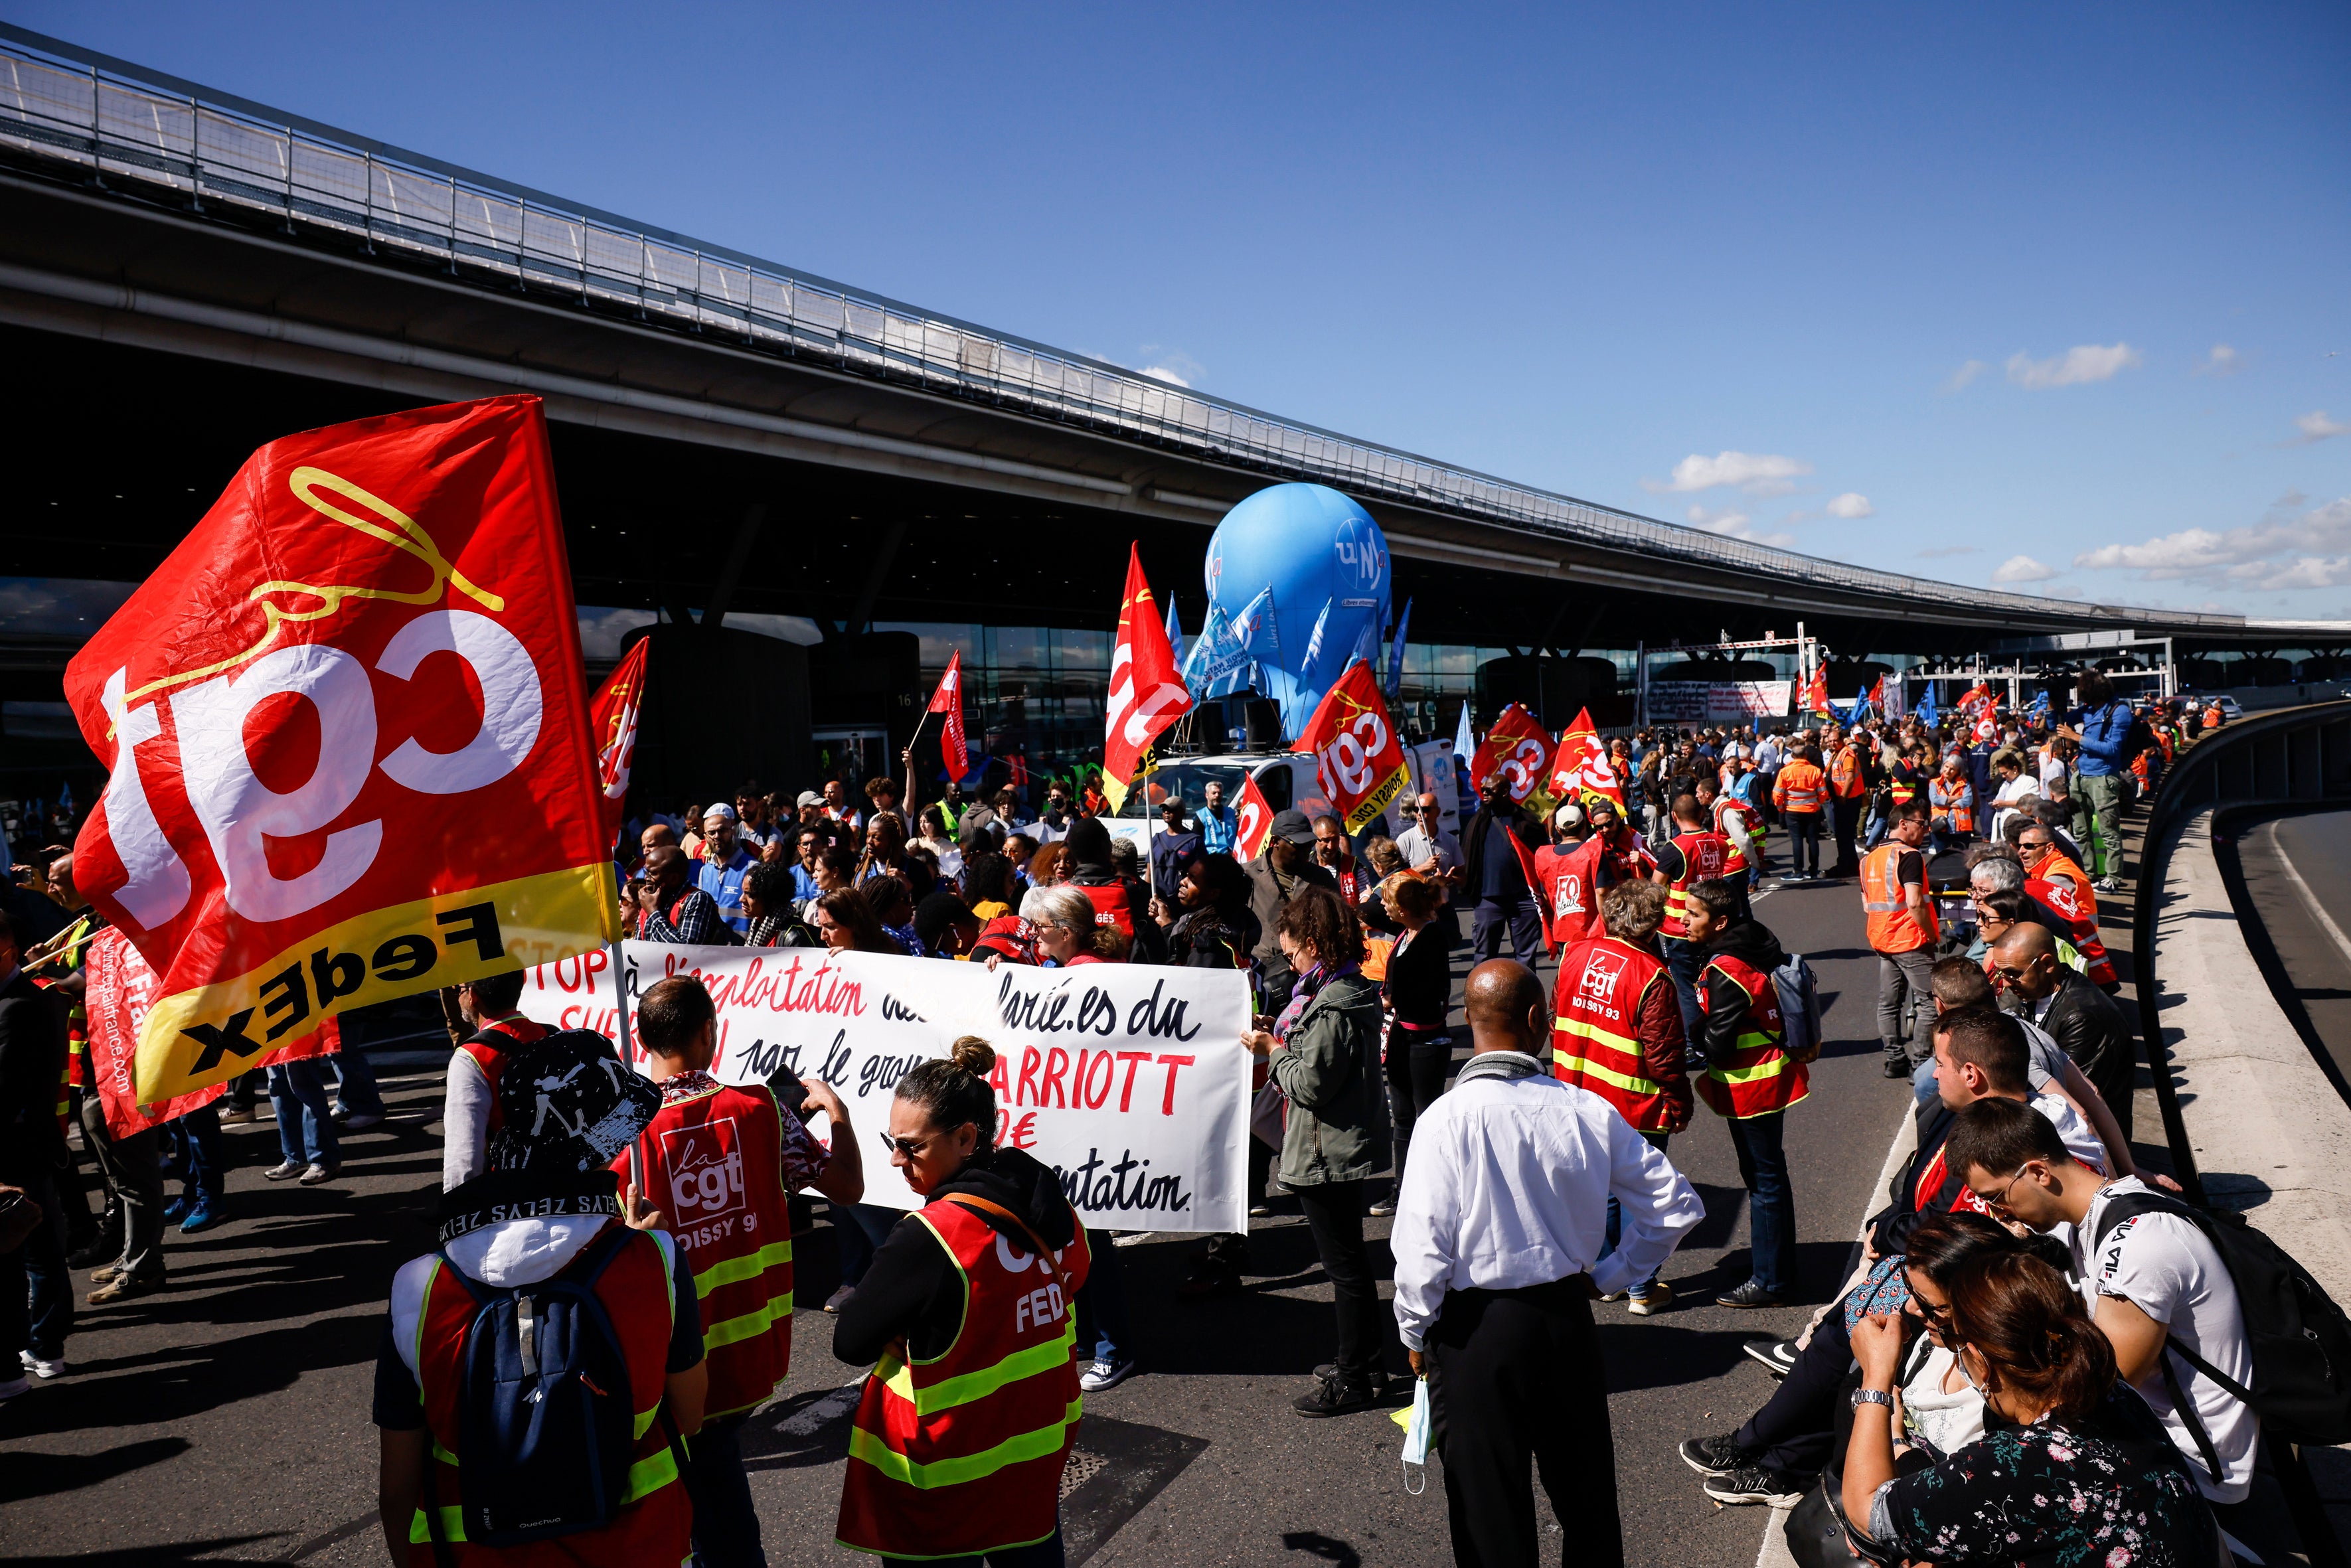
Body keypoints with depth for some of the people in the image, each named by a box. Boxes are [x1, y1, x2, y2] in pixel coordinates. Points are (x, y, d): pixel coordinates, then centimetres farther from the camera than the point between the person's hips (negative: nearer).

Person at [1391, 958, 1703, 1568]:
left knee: (1491, 1511, 13)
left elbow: (1421, 1249, -18)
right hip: (1568, 1318, 4)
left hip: (1476, 1329, -3)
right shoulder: (1589, 1112, -9)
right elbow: (1675, 1206, 0)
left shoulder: (1447, 1120, -20)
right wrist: (1607, 1277, 11)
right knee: (1586, 1494, 23)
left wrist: (1415, 1333, -1)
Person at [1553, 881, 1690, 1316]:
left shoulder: (1575, 955, -2)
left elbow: (1557, 1021, 8)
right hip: (1637, 1106, -5)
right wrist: (1679, 1104, -4)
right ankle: (1642, 1290, 18)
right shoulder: (1652, 976, -20)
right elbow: (1665, 1052, -17)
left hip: (1582, 1099, 6)